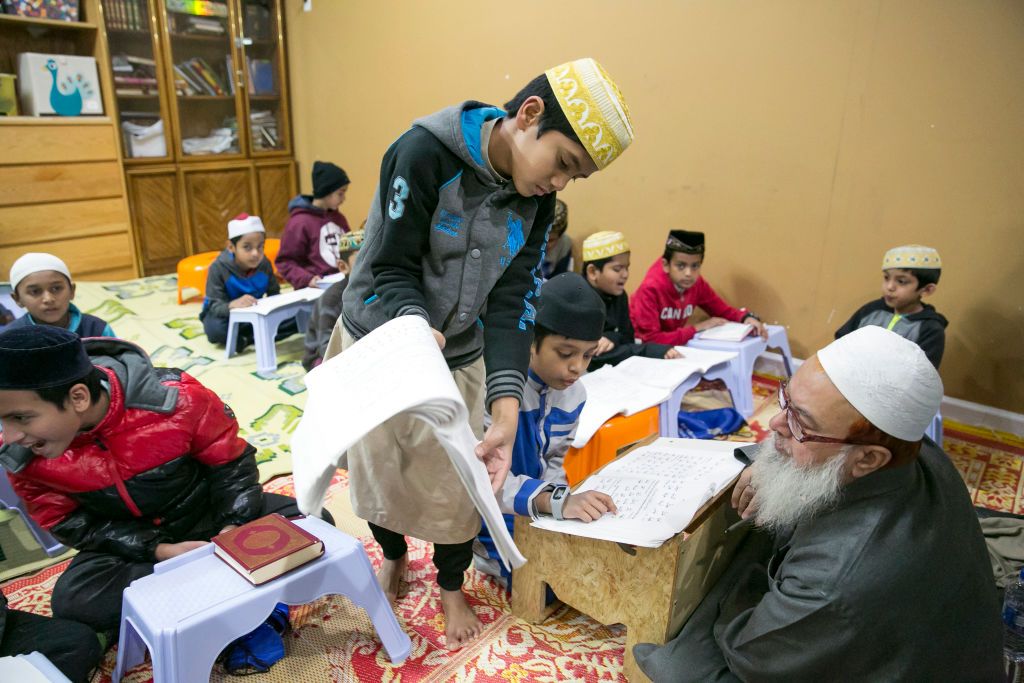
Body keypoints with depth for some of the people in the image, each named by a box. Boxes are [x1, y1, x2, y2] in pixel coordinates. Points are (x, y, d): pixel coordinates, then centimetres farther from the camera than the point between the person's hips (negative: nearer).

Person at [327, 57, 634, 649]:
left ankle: (453, 586, 38)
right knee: (378, 470, 15)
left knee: (459, 483, 9)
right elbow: (391, 270, -21)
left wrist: (506, 410, -26)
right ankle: (393, 555, 47)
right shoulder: (425, 152, -25)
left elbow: (512, 302, -14)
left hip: (458, 360, 3)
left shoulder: (537, 200, -9)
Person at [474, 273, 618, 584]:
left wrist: (557, 498, -15)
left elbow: (554, 462, 6)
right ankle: (487, 556, 8)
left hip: (537, 511, 7)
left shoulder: (573, 394, -6)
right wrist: (556, 501, -49)